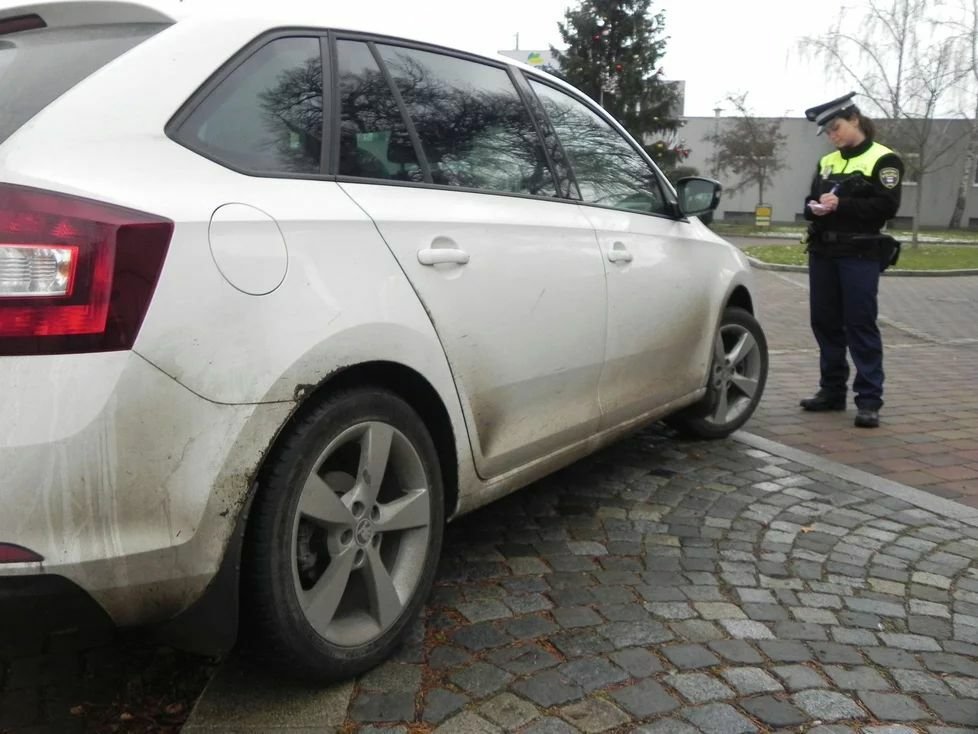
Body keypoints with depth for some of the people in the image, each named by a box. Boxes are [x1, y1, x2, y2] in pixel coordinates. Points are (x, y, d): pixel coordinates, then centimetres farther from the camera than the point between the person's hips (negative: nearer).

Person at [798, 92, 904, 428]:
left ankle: (869, 400, -2)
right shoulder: (827, 161, 15)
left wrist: (841, 205, -21)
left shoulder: (883, 159, -2)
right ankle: (832, 390, 18)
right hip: (823, 252, 6)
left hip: (860, 254, -6)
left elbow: (887, 206, -12)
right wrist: (815, 208, -8)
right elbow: (810, 202, 15)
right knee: (825, 322, 7)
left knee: (860, 325, -7)